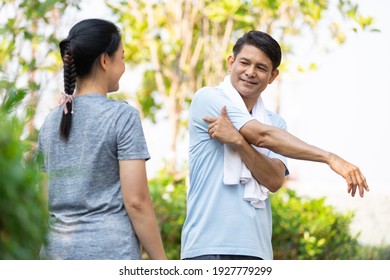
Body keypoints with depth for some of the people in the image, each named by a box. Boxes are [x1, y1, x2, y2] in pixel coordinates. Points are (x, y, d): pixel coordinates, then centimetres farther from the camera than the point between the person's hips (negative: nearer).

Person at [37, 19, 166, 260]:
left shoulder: (51, 121, 12)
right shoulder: (123, 116, -6)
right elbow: (136, 201, -10)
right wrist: (161, 265, -5)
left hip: (57, 251, 6)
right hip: (110, 250, -6)